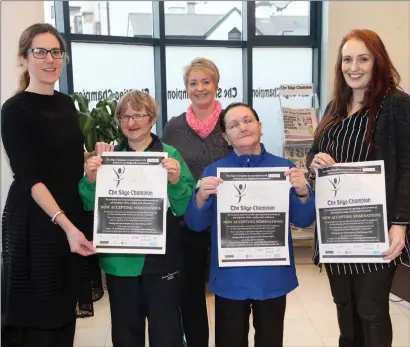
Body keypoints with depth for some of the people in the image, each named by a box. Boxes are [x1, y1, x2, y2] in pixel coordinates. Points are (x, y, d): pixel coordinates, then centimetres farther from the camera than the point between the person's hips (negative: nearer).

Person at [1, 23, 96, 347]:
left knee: (66, 306, 15)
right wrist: (65, 224, -27)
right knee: (39, 313, 4)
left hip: (73, 216, 7)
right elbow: (29, 177, -18)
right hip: (35, 222, -6)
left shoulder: (66, 103, 9)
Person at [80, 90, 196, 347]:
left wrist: (176, 181, -24)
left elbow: (182, 209, -7)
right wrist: (91, 180, -13)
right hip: (119, 258, 3)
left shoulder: (170, 155, -5)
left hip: (161, 258, -3)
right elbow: (91, 206, 5)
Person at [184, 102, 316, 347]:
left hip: (273, 276, 1)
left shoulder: (284, 168, -2)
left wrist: (302, 192, -23)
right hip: (230, 279, 0)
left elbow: (303, 220, -3)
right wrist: (201, 196, -25)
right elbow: (196, 224, -5)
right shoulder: (214, 172, -3)